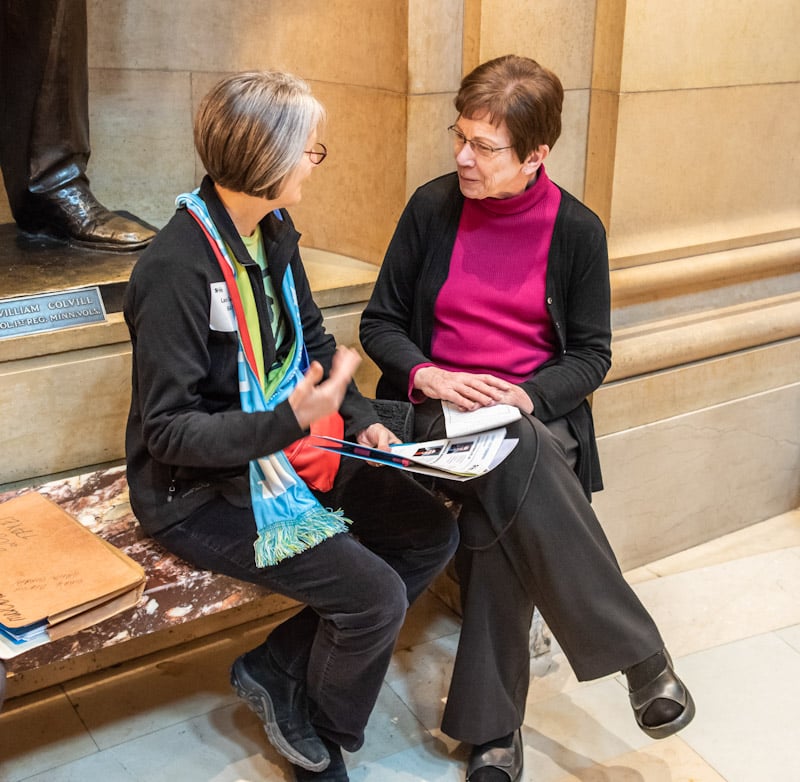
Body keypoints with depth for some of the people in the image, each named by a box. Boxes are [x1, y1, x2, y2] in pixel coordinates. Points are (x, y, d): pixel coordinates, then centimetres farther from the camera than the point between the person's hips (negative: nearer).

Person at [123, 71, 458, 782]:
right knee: (375, 596, -18)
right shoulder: (177, 267, -24)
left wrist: (361, 418, 0)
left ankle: (275, 671, 10)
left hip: (284, 449, 9)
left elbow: (313, 340, 16)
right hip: (201, 490, -9)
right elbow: (168, 430, -23)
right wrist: (291, 421, -36)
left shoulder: (273, 231, 3)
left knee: (433, 533, 1)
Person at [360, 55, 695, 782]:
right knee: (521, 460, -34)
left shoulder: (577, 229, -1)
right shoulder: (431, 208, -1)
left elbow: (591, 355, 4)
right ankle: (642, 658, -20)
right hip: (439, 407, 0)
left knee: (503, 513, -33)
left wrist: (524, 398, -15)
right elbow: (380, 322, 6)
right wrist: (426, 375, -15)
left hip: (536, 413, 0)